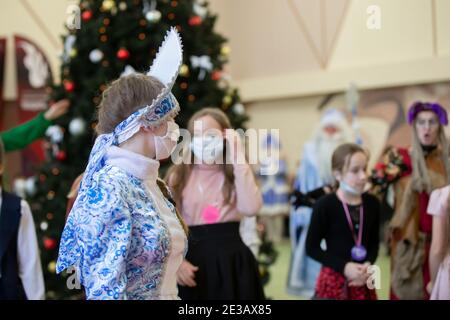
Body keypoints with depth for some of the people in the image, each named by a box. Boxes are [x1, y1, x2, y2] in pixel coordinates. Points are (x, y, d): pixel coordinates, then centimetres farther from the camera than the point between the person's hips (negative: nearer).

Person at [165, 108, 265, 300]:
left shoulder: (236, 175, 4)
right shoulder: (177, 176, 3)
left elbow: (251, 208, -17)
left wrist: (238, 160, -12)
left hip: (232, 263, 0)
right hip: (192, 264, 0)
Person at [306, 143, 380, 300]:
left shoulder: (372, 203, 1)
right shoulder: (325, 204, -13)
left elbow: (374, 242, 12)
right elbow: (312, 248, -8)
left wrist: (368, 265, -8)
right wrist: (344, 267, -16)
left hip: (362, 281, 5)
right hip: (333, 280, -5)